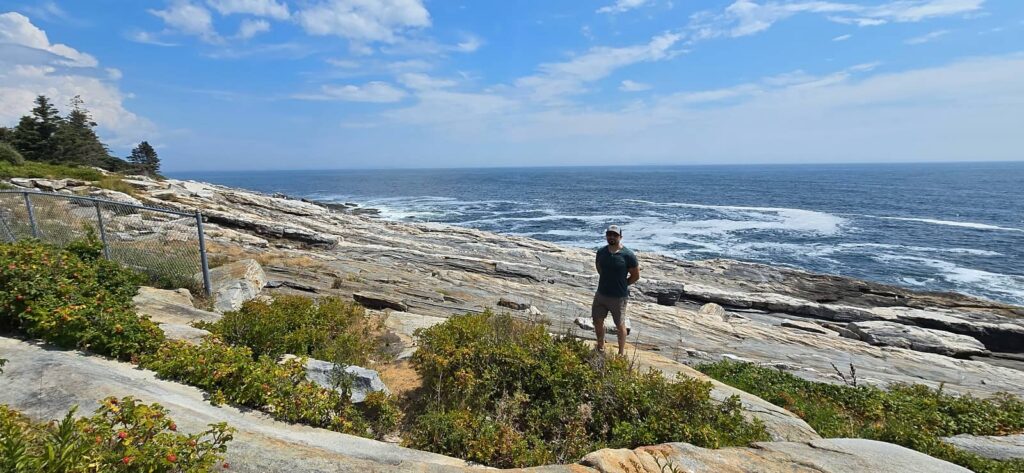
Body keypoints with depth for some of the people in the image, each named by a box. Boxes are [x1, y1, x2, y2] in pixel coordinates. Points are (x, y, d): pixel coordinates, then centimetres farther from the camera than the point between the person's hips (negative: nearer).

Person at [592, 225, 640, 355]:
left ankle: (621, 353, 28)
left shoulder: (628, 255, -16)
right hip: (601, 294, 5)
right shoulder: (601, 252, -1)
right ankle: (600, 347, 38)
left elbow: (636, 276, -7)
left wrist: (621, 285, -1)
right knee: (597, 321, 15)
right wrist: (607, 281, 10)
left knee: (620, 325, 10)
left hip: (618, 297, -5)